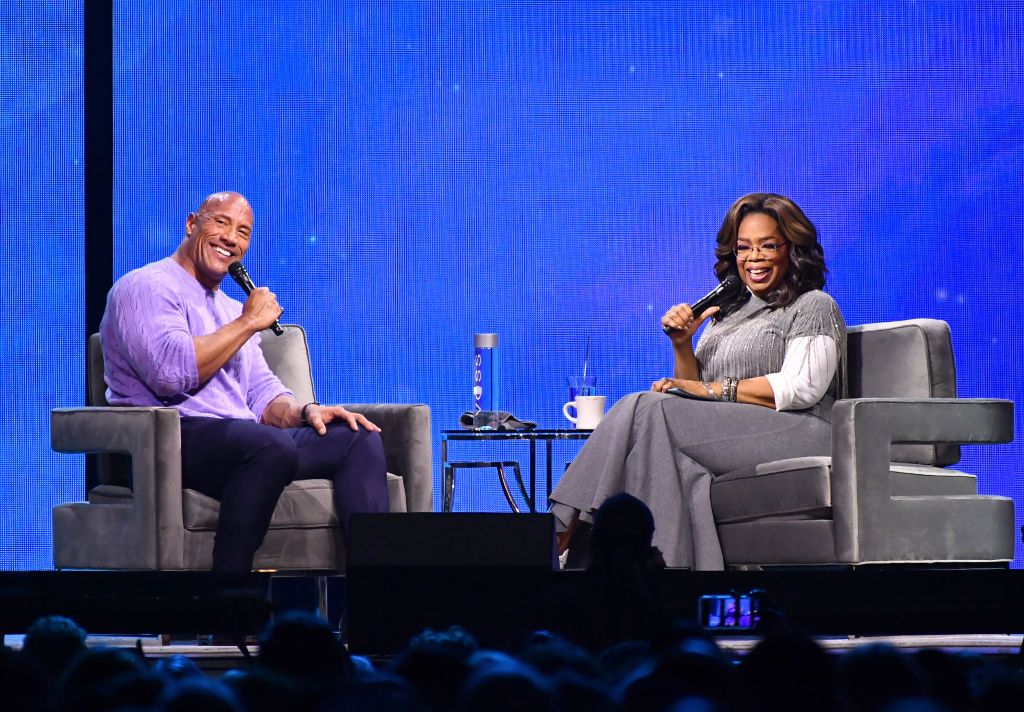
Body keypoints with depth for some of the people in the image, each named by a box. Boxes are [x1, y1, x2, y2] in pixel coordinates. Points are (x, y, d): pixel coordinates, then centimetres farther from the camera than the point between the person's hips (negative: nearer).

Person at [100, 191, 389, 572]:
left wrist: (305, 411, 0)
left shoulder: (230, 308, 28)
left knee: (360, 440, -9)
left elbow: (261, 393, 23)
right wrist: (249, 323, -8)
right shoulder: (147, 287, -1)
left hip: (243, 445, 9)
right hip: (168, 441, -9)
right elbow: (173, 373, -18)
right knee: (272, 446, -38)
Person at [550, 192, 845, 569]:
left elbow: (801, 388, -9)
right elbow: (693, 389, 23)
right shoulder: (728, 312, 28)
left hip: (792, 433, -6)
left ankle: (566, 528, -27)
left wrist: (713, 390, -11)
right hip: (726, 435, 6)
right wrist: (683, 345, 3)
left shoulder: (814, 307, 8)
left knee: (648, 411, -24)